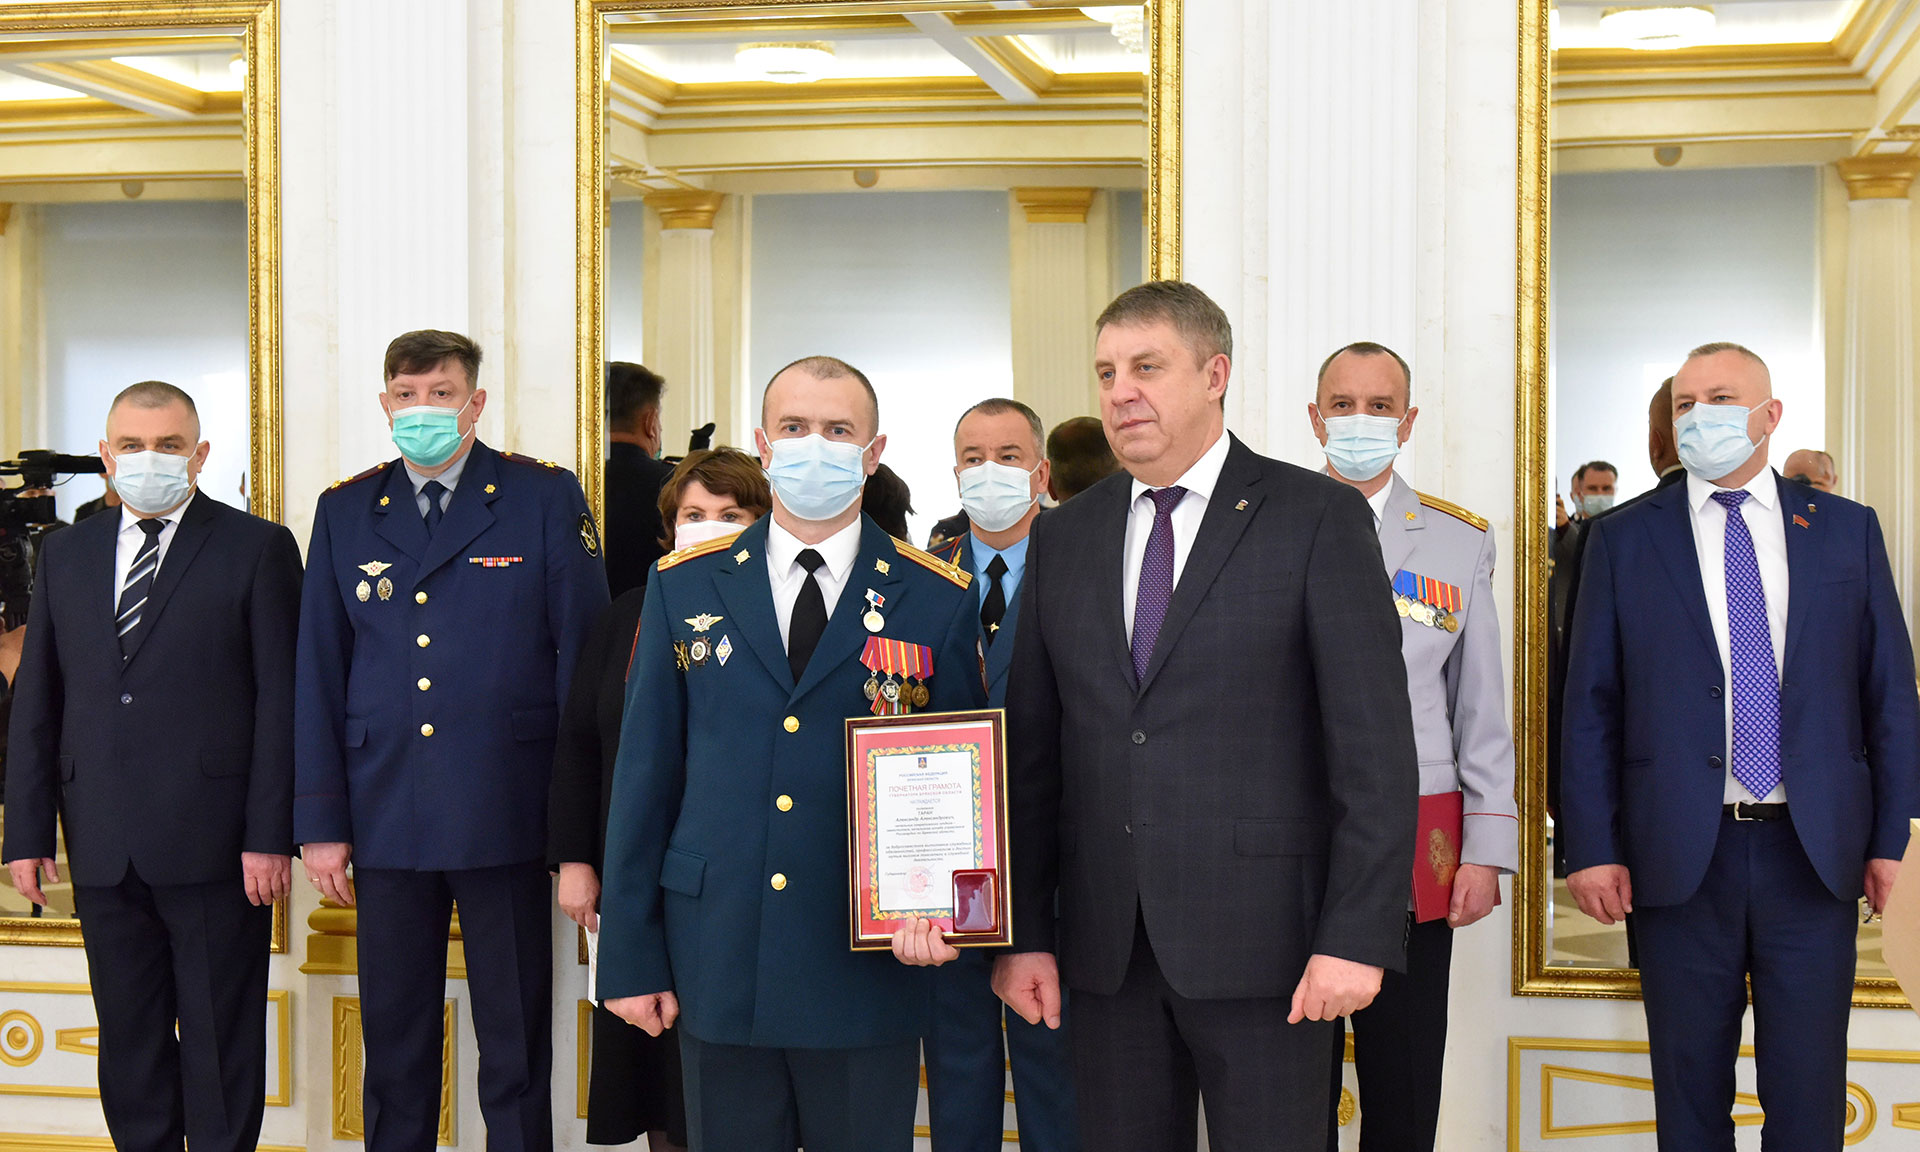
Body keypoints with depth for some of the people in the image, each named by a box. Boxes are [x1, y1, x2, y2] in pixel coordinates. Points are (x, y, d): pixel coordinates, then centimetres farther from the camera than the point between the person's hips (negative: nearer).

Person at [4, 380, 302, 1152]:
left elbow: (281, 701, -4)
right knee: (128, 1043, 11)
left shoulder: (258, 549, 0)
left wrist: (270, 834, -11)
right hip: (104, 849, 4)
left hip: (214, 847, -4)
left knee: (220, 1045, 3)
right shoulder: (67, 554, 14)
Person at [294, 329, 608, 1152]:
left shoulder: (546, 499, 0)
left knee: (516, 1045, 6)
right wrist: (319, 821, 3)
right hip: (386, 817, 3)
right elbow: (318, 675, 9)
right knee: (393, 1039, 10)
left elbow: (582, 655, -1)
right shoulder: (345, 512, 9)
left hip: (506, 815, -2)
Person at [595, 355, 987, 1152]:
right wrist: (631, 954, 2)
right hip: (717, 961, 1)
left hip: (868, 967, -1)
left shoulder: (938, 599, 2)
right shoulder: (684, 586, 5)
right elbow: (646, 772, 5)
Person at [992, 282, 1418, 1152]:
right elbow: (1032, 749, 11)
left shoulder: (1317, 517, -3)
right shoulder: (1064, 537, 11)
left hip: (1259, 937, -4)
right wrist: (1023, 931, 4)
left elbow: (1374, 745, -7)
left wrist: (1357, 937, -14)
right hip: (1104, 948, 4)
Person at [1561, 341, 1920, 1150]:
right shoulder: (1623, 539, 4)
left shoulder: (1847, 530, 7)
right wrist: (1592, 847, -4)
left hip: (1814, 853, 1)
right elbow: (1590, 705, 2)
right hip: (1683, 854, 0)